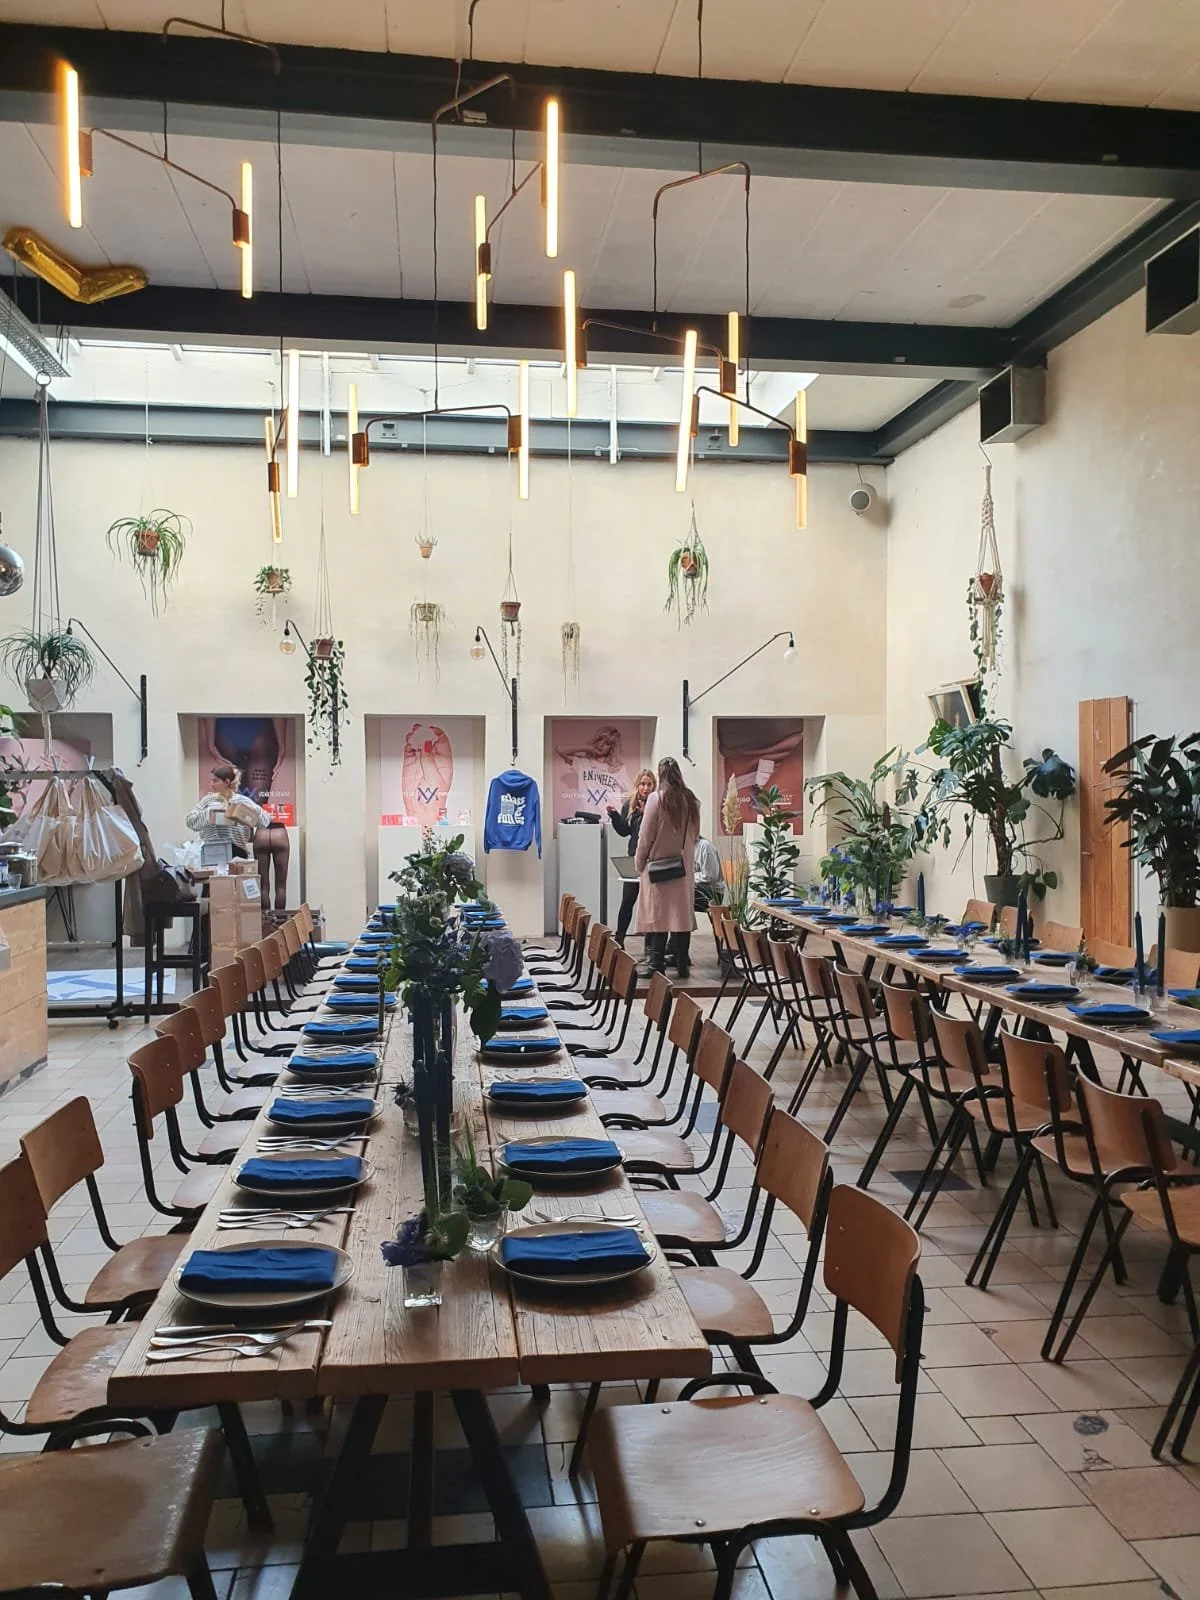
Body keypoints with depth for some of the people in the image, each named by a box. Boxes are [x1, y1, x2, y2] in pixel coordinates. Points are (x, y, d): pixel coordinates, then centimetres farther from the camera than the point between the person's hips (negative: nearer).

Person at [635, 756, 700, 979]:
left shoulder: (657, 799, -10)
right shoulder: (690, 801, 3)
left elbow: (646, 836, -7)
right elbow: (695, 834, 11)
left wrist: (640, 862, 3)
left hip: (658, 866, -4)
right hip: (684, 866, 4)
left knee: (658, 915, 0)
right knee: (682, 914, 8)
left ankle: (656, 964, 0)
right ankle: (682, 964, 11)